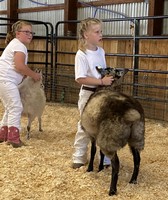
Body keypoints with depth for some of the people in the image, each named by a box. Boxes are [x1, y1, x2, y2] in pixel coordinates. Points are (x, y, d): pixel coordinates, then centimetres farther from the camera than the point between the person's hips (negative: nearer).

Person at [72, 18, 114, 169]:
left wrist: (110, 77, 2)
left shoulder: (101, 51, 5)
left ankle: (106, 157, 23)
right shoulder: (82, 54, -17)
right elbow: (80, 79, -24)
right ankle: (79, 157, 20)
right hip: (89, 94, -6)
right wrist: (102, 81, -27)